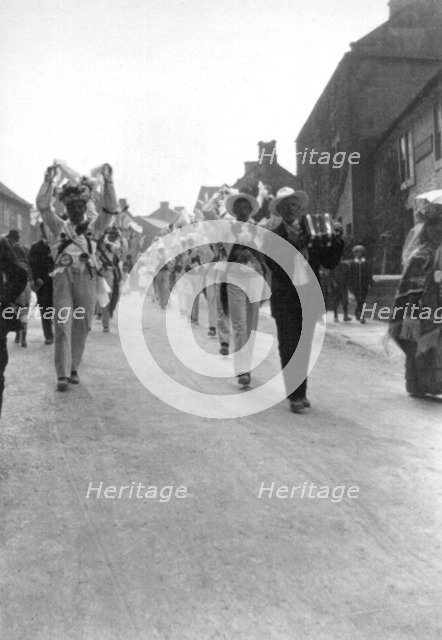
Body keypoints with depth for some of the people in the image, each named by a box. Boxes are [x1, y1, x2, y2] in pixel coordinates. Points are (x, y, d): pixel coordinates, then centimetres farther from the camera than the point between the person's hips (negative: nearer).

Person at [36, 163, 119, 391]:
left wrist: (108, 181, -5)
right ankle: (62, 375, -11)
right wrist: (49, 180, -5)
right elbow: (42, 205, 6)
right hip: (64, 278, -1)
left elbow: (110, 208, 6)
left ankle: (73, 369, 16)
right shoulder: (59, 226, 18)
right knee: (63, 326, -9)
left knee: (81, 327, 3)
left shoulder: (93, 227, 18)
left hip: (87, 279, 1)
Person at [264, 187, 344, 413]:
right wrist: (296, 244, -22)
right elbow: (276, 267, -15)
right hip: (285, 299, -3)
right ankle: (295, 396, 5)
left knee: (304, 347, 11)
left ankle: (300, 392, 23)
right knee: (288, 347, -2)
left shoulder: (312, 233, 8)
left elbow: (330, 263, 9)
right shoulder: (274, 236, -1)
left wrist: (336, 241, -5)